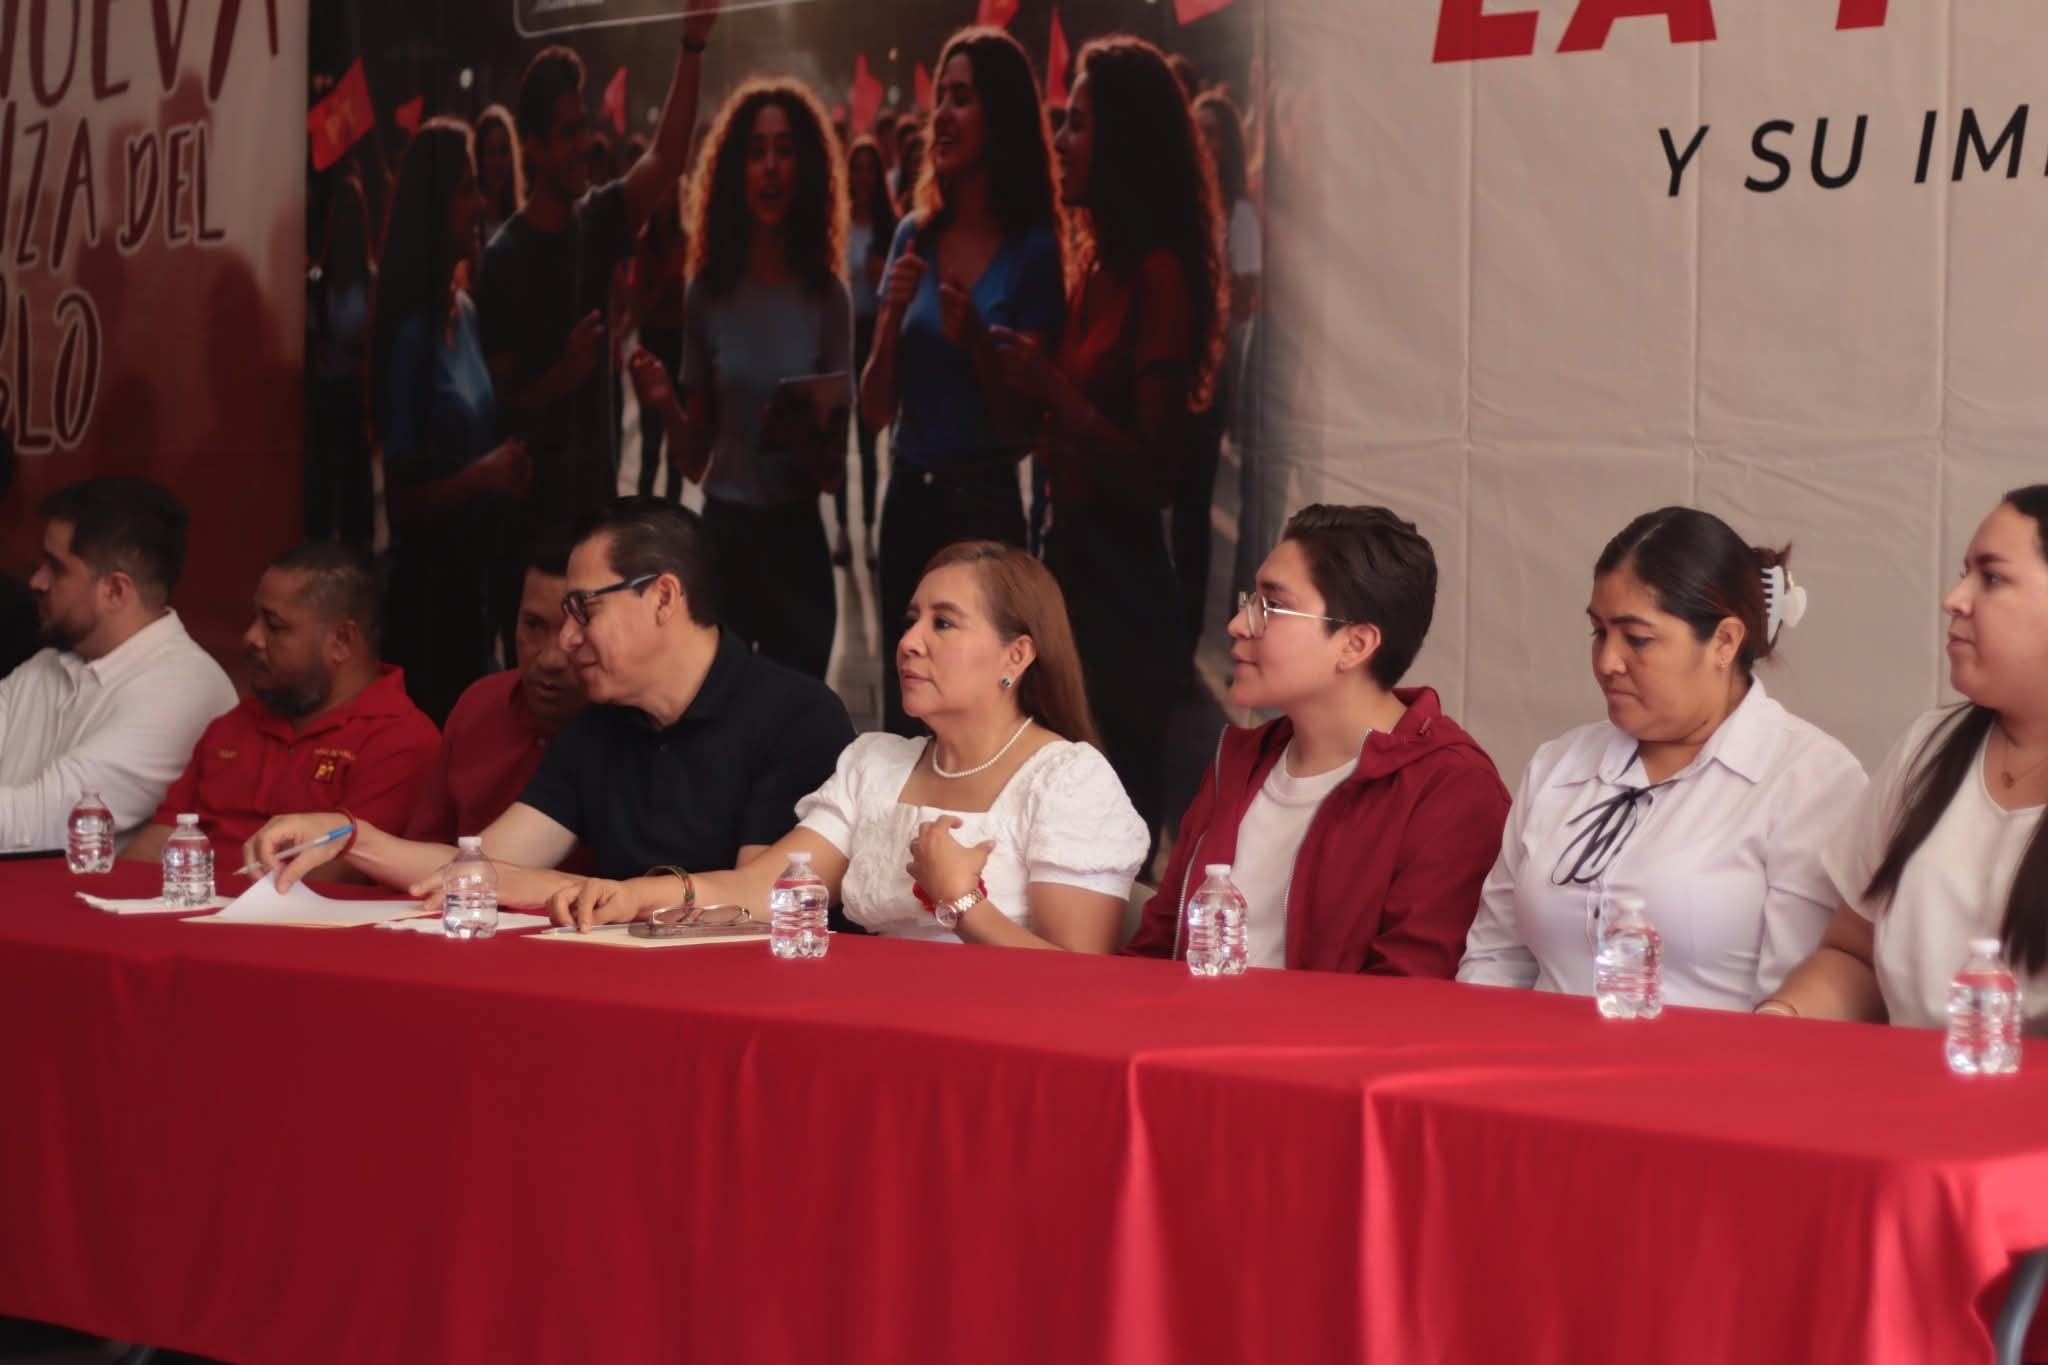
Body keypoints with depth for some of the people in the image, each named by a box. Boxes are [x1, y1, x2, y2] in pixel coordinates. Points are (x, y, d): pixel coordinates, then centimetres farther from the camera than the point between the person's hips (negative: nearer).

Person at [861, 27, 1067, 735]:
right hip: (906, 499, 5)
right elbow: (875, 411, 6)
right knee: (902, 712, 14)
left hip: (985, 507, -5)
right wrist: (892, 320, -10)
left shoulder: (1033, 251, -10)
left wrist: (977, 342, -24)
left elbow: (1024, 431, -9)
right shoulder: (914, 237, 4)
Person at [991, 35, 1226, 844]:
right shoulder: (1097, 265, 10)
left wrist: (1057, 392, -23)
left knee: (1120, 800, -2)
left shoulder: (1159, 277, -15)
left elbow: (1158, 475, -18)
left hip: (1121, 573, -9)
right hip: (1072, 554, 9)